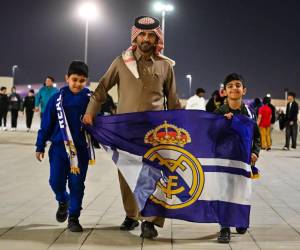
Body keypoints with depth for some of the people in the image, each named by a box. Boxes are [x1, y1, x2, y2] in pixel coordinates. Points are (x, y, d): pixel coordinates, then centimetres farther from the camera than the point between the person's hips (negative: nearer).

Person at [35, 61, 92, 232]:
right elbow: (46, 123, 1)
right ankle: (63, 201, 36)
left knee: (77, 183, 3)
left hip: (81, 149, -1)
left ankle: (74, 217, 16)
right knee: (56, 181, 3)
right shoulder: (57, 98, -4)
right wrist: (40, 146, 3)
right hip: (59, 147, 1)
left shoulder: (90, 99, -4)